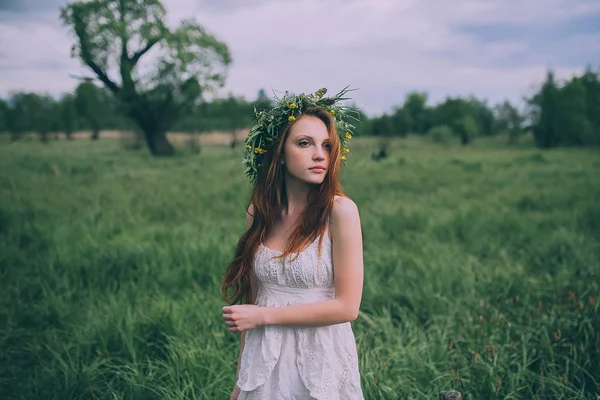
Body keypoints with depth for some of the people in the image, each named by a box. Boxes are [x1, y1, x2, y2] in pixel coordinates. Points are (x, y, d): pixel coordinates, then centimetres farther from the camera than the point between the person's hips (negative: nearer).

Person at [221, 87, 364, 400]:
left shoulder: (340, 210, -15)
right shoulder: (259, 212, -2)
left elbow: (347, 306, -17)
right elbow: (251, 298, 4)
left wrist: (264, 316, -13)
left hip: (320, 361, -3)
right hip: (262, 362, 4)